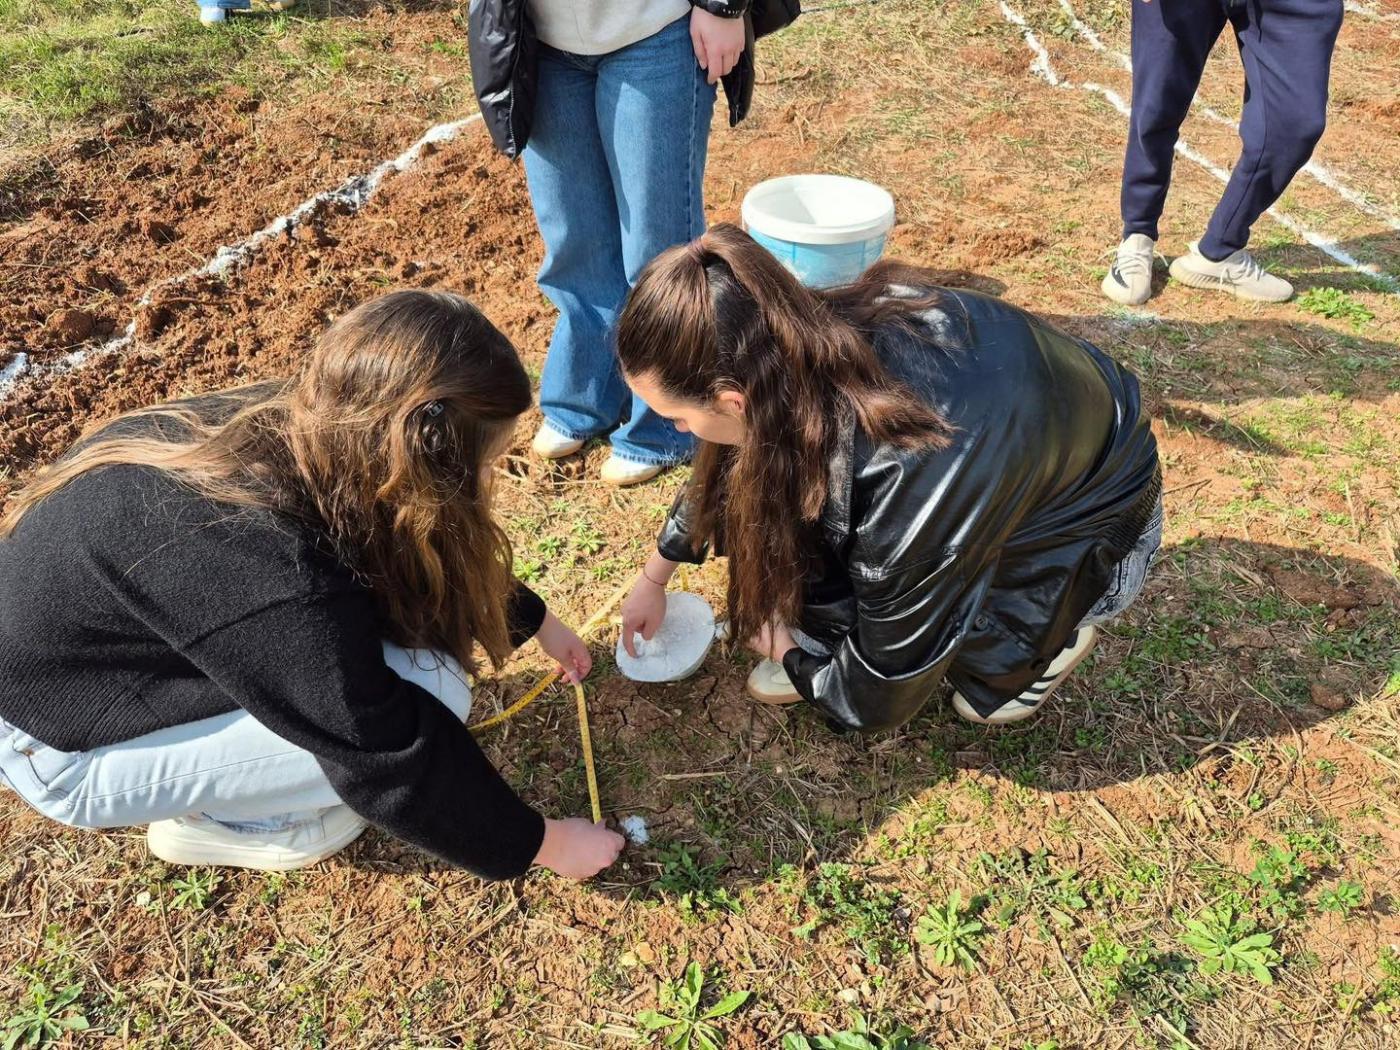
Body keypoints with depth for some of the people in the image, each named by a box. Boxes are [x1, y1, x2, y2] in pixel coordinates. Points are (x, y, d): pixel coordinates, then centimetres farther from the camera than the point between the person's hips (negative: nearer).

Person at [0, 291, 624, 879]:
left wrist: (534, 619, 17)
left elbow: (429, 559, 6)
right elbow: (396, 768, -25)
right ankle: (211, 820, 2)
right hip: (62, 749, -8)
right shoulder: (276, 581, -37)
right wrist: (540, 844, -10)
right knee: (426, 693, -21)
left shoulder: (299, 426, -13)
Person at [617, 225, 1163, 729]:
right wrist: (653, 579, 13)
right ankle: (828, 643, 6)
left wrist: (786, 652, -4)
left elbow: (881, 697, -24)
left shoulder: (915, 481, -42)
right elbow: (728, 466, 1)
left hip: (1093, 529, -5)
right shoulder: (807, 341, -22)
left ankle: (1047, 639, 3)